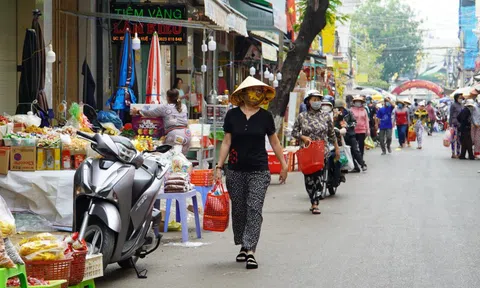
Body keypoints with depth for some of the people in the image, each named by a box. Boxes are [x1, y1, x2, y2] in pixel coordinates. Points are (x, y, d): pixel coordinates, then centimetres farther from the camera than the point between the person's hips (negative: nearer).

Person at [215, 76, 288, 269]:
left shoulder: (265, 116, 2)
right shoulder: (232, 115, 2)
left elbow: (274, 142, 9)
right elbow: (226, 142, 5)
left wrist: (283, 164, 9)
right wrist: (219, 167, 1)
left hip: (259, 170, -1)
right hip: (236, 170, 1)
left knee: (254, 208, -10)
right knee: (238, 209, 8)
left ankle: (250, 250, -13)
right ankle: (243, 246, 23)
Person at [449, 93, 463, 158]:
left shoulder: (461, 105, 14)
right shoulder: (453, 105, -6)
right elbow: (451, 115, -8)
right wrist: (451, 125, -12)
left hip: (460, 124, 7)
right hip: (454, 124, -7)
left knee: (459, 139, 8)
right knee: (454, 138, -6)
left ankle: (458, 153, 14)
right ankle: (453, 154, -3)